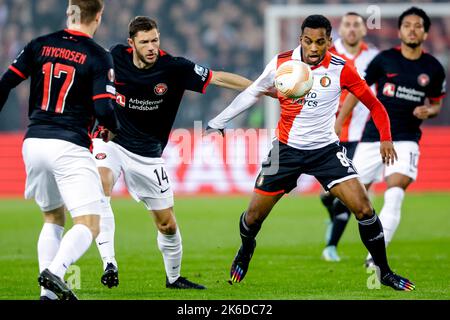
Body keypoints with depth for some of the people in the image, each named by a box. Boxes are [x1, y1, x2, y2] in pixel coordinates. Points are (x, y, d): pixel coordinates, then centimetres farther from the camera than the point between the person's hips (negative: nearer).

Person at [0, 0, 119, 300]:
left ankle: (48, 292, 8)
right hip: (70, 147, -5)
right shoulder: (98, 57, -5)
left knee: (53, 219, 20)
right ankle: (55, 272, -31)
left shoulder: (39, 46, 7)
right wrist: (112, 129, 10)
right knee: (89, 225, -4)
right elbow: (103, 110, -11)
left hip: (34, 143, 5)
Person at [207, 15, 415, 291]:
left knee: (363, 208, -16)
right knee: (254, 215, 3)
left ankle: (385, 272, 0)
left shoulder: (341, 69, -13)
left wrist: (386, 138, -15)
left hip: (326, 150, -1)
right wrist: (217, 122, 9)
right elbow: (252, 93, 8)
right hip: (287, 150, 1)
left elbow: (373, 103, -2)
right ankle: (245, 251, 39)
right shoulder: (281, 63, -8)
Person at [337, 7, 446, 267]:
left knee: (395, 196, -20)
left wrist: (428, 111, -7)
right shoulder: (384, 60, -1)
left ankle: (376, 257, -19)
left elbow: (436, 104, 17)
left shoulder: (433, 69, 3)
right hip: (373, 137, 1)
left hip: (406, 141, -1)